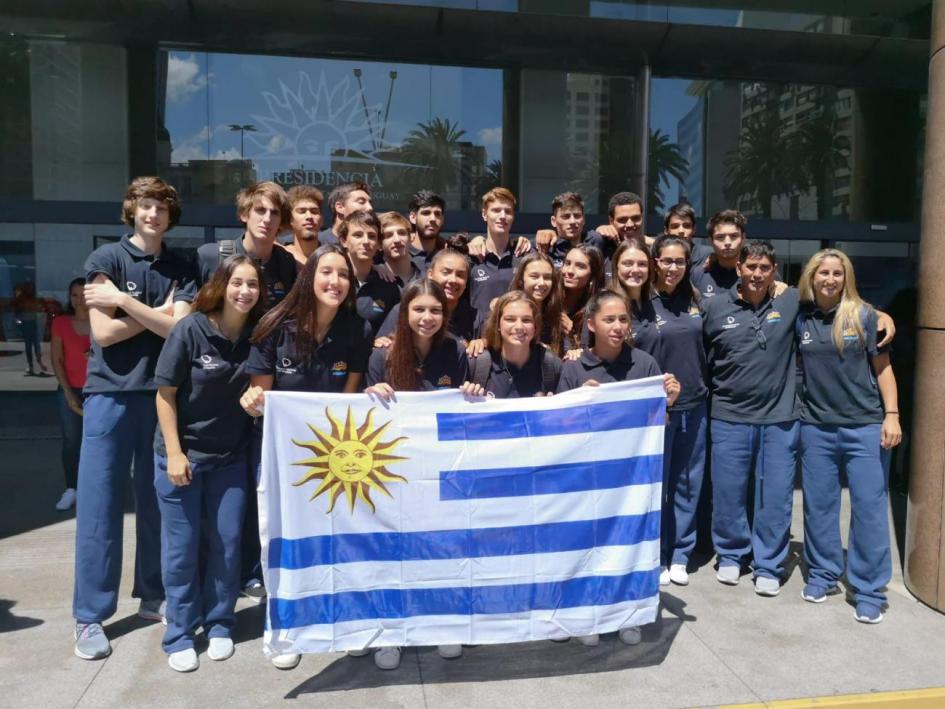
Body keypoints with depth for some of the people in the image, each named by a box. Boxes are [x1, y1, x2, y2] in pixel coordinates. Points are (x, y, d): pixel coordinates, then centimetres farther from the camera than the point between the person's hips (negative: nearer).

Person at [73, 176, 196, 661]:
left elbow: (179, 329, -8)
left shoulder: (182, 269, 7)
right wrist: (160, 313, -5)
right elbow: (103, 333, -9)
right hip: (110, 393, -2)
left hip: (161, 394, 2)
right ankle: (90, 616, 10)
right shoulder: (105, 259, 0)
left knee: (157, 501, 10)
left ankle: (153, 595, 24)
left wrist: (125, 300, -11)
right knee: (99, 505, 1)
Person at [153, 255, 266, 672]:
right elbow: (165, 393, -11)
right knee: (181, 545, 6)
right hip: (183, 452, -3)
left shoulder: (257, 334, -4)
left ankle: (219, 625, 27)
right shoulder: (191, 329, -14)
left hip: (231, 455, 3)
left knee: (227, 542, 9)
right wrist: (174, 452, -14)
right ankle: (179, 635, 22)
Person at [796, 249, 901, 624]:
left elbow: (882, 368, 1)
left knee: (870, 506, 1)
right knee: (819, 504, 10)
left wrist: (892, 415, -6)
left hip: (865, 425, -2)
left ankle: (870, 591, 13)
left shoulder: (864, 316, -2)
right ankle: (822, 573, 27)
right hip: (816, 427, 2)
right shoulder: (800, 318, 3)